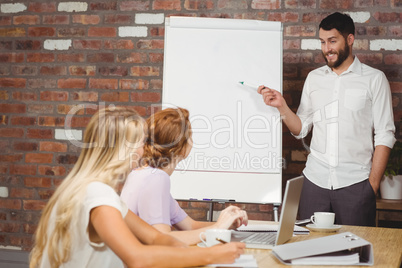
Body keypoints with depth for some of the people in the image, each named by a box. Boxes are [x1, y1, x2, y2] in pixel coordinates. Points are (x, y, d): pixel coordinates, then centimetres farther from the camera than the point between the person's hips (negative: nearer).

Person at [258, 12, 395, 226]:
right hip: (315, 181, 3)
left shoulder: (374, 79, 2)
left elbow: (384, 135, -1)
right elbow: (300, 130, 11)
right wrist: (281, 106, -5)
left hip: (355, 184, -3)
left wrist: (373, 183, -7)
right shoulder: (314, 78, 13)